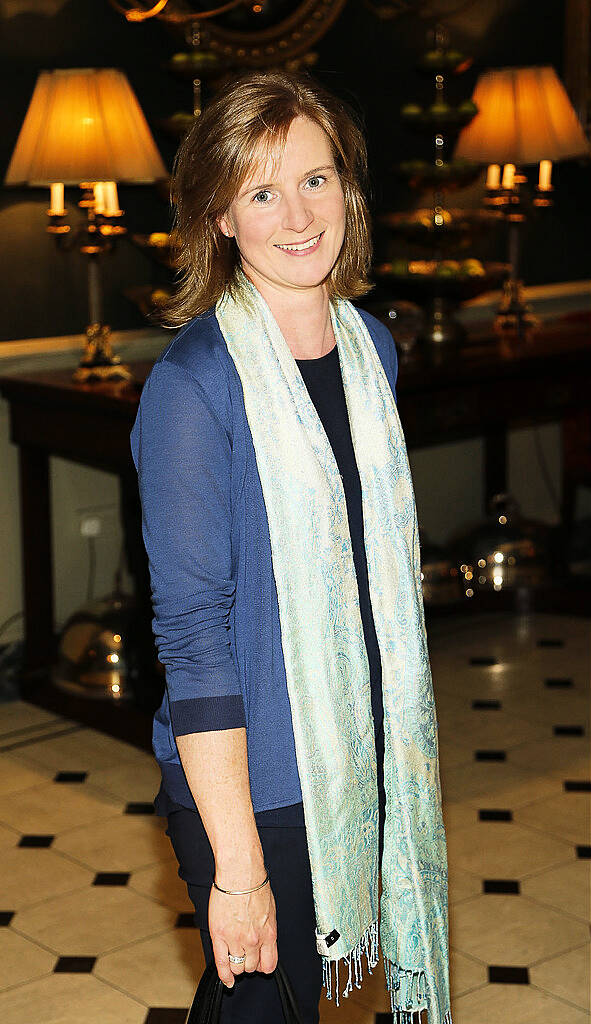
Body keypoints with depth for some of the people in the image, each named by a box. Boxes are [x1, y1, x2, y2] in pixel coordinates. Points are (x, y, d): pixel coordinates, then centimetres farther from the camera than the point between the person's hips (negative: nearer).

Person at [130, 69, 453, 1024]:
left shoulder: (370, 344, 3)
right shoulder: (192, 384, -19)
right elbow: (192, 632, -20)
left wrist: (401, 743, 10)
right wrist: (236, 867, -20)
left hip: (362, 755, 6)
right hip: (250, 778, -6)